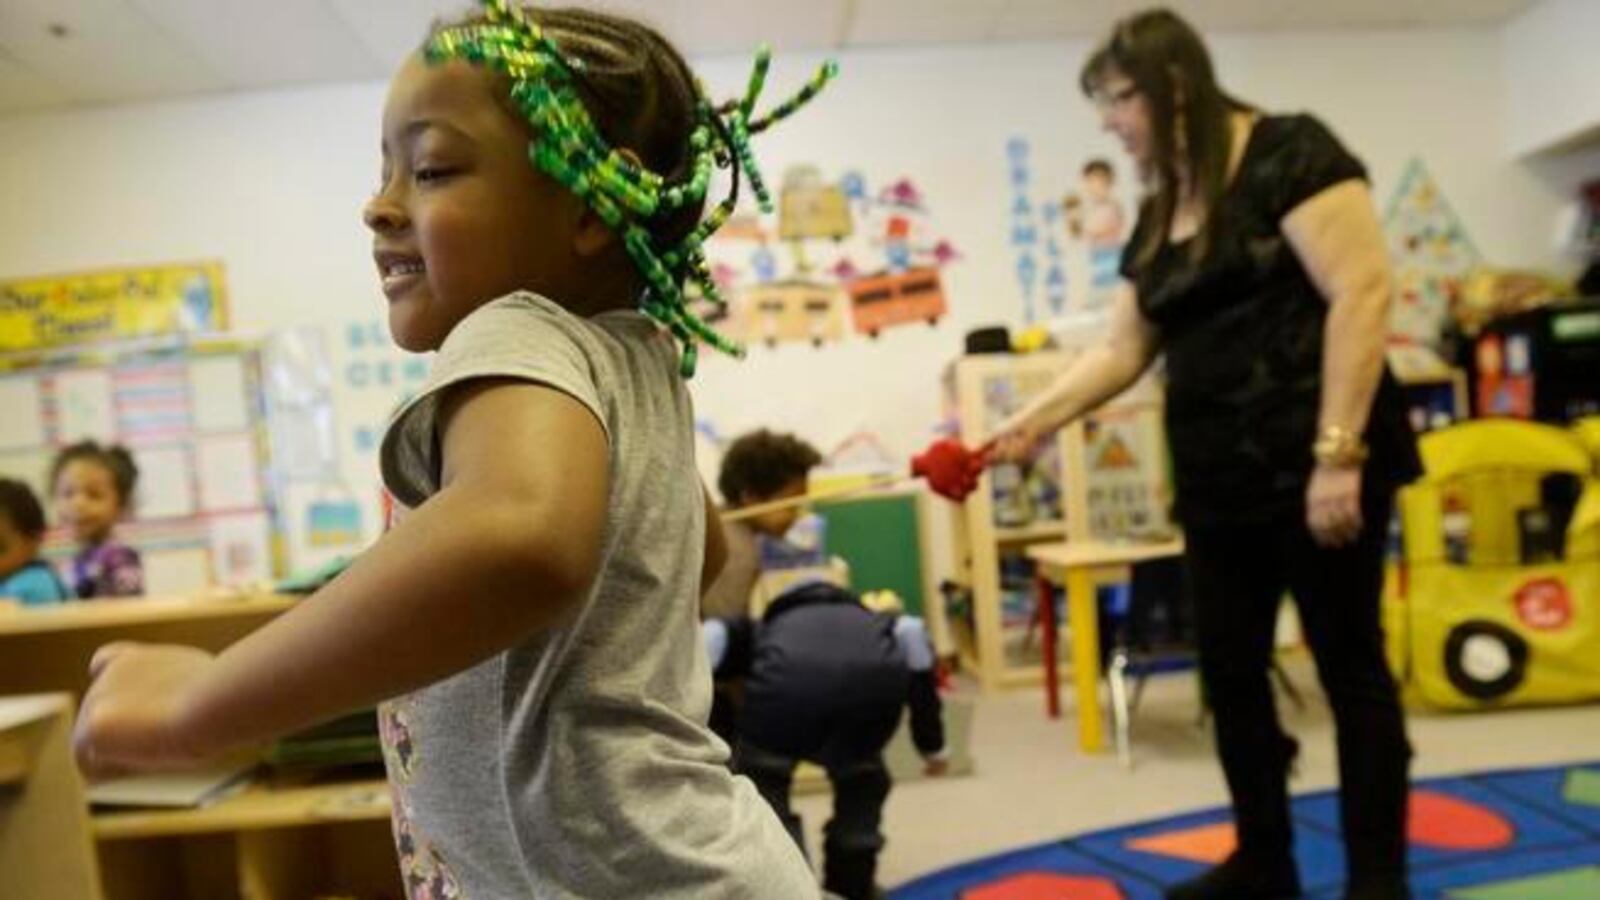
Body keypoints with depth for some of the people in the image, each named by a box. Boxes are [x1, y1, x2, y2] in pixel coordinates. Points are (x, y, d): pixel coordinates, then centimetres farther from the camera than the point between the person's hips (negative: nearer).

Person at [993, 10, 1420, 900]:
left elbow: (1362, 291, -16)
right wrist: (1032, 422, 6)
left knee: (1350, 663, 4)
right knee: (1231, 669, 12)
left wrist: (1339, 453, -21)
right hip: (1219, 479, 8)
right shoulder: (1161, 212, 15)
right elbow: (1122, 349, 16)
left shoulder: (1287, 153, -7)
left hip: (1314, 466, -7)